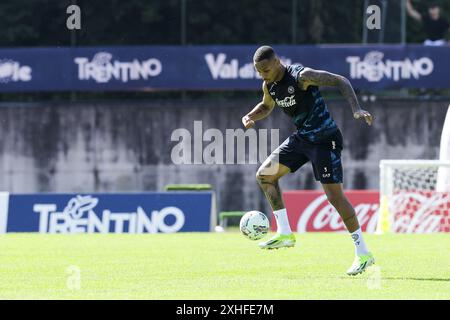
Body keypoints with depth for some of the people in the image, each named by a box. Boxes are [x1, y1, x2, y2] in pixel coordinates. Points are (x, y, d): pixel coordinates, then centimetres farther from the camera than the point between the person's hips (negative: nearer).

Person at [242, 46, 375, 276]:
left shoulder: (301, 76, -22)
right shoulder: (269, 85, 2)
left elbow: (340, 81, -21)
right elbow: (266, 106, 24)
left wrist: (356, 109, -34)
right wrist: (250, 116, 3)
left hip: (324, 138, -8)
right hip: (301, 137, 8)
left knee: (334, 195, -11)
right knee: (264, 175, 4)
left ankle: (363, 253, -4)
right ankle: (285, 233, 9)